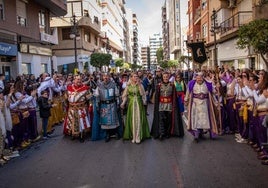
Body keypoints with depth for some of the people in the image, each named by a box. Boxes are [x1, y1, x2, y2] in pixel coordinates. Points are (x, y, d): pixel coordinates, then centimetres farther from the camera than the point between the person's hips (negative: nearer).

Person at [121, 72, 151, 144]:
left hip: (139, 104, 0)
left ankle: (138, 137, 4)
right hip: (131, 104, 0)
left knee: (139, 120, -2)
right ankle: (133, 136, 11)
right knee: (132, 120, 2)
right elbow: (125, 96, 3)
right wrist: (123, 103, -11)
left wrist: (139, 85, -16)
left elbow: (142, 93, -12)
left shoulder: (140, 85, 3)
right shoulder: (128, 86, 4)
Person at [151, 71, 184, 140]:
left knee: (169, 119, 6)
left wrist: (174, 106, -5)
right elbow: (156, 96, 3)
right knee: (161, 119, -7)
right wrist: (156, 106, -1)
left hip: (169, 104, 0)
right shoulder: (159, 85, 1)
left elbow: (174, 96, 1)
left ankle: (168, 133, 20)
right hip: (161, 105, 0)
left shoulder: (172, 85, 1)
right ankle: (161, 133, -5)